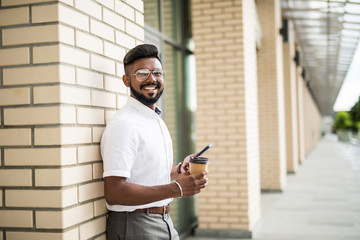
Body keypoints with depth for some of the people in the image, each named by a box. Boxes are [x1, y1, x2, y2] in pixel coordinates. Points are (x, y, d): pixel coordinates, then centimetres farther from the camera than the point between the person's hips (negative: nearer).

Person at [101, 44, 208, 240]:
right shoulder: (123, 125, -18)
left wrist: (178, 170, 7)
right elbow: (114, 193, -26)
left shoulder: (157, 121, 12)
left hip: (165, 223, 9)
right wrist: (176, 189, -24)